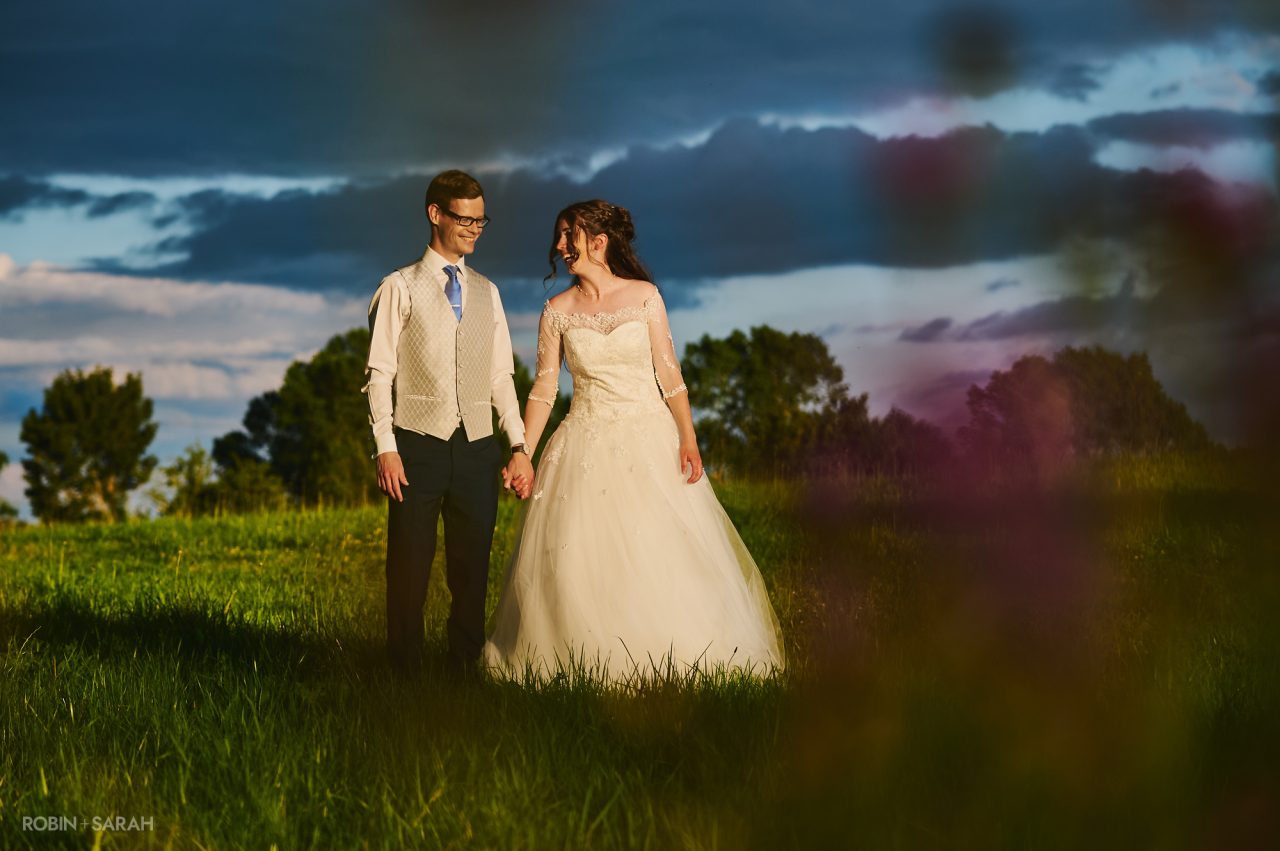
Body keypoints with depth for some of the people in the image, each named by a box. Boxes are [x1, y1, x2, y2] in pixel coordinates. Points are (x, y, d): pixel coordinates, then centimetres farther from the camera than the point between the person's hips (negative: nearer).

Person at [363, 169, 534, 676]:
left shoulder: (486, 292, 17)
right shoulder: (400, 288, 3)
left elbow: (501, 377, 16)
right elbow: (380, 373, -1)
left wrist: (520, 448, 7)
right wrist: (386, 448, -11)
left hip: (477, 448, 4)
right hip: (418, 445, -4)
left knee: (472, 572, 5)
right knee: (409, 572, -2)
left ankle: (465, 670, 11)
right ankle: (404, 673, 4)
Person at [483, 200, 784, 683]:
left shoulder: (644, 297, -1)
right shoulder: (557, 311, 2)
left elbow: (668, 373, -2)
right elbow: (544, 388, 4)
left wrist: (688, 438, -10)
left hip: (650, 437, -1)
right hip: (588, 441, 1)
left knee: (666, 549, -3)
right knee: (577, 558, -4)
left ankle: (673, 657, 9)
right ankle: (589, 665, 6)